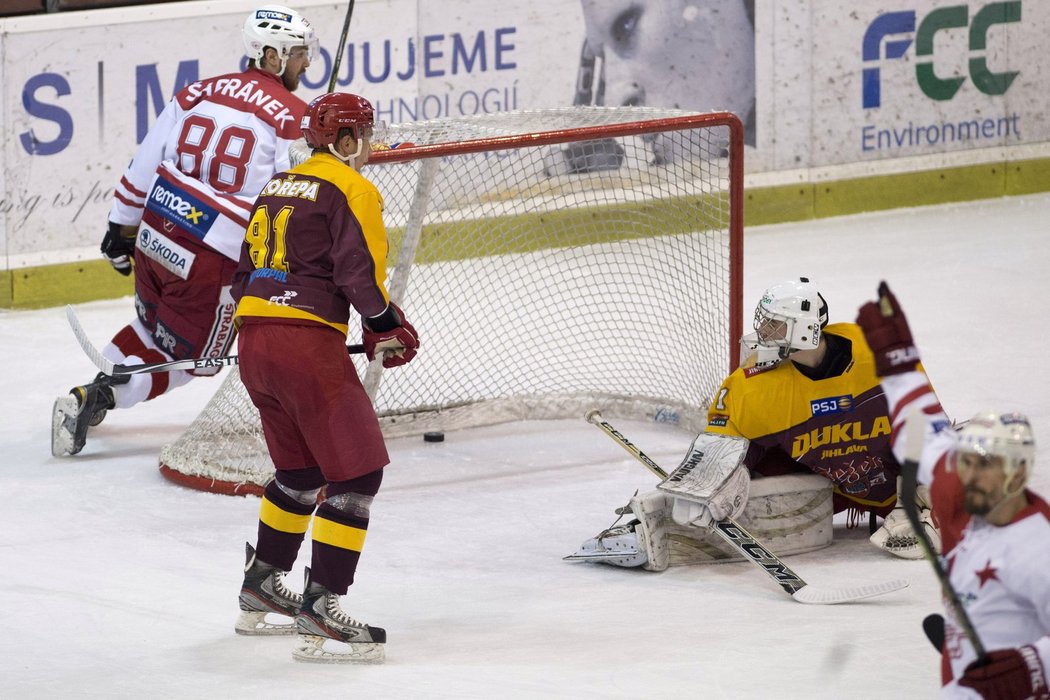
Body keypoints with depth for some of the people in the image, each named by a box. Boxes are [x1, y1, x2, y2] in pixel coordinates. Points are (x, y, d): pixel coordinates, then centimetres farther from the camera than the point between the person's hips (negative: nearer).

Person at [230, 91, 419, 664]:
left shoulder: (278, 187, 21)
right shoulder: (350, 188, -4)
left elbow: (245, 272, 25)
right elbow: (360, 271, -15)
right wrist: (387, 328, -1)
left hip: (253, 337, 9)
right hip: (307, 342, -9)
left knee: (301, 468, 25)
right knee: (357, 472, -5)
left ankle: (261, 590, 32)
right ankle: (320, 609, -13)